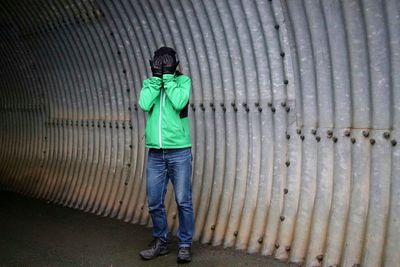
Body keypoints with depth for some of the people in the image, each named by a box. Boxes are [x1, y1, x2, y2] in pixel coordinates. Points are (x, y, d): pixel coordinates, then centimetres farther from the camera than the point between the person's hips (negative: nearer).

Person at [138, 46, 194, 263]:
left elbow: (179, 103, -18)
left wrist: (168, 77, -10)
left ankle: (185, 245, 15)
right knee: (154, 202, 8)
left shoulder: (183, 80, 2)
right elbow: (144, 104, -10)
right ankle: (160, 243, 24)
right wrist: (157, 77, -7)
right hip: (155, 153, 3)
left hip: (179, 152, -3)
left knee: (183, 201, 1)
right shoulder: (149, 82, 10)